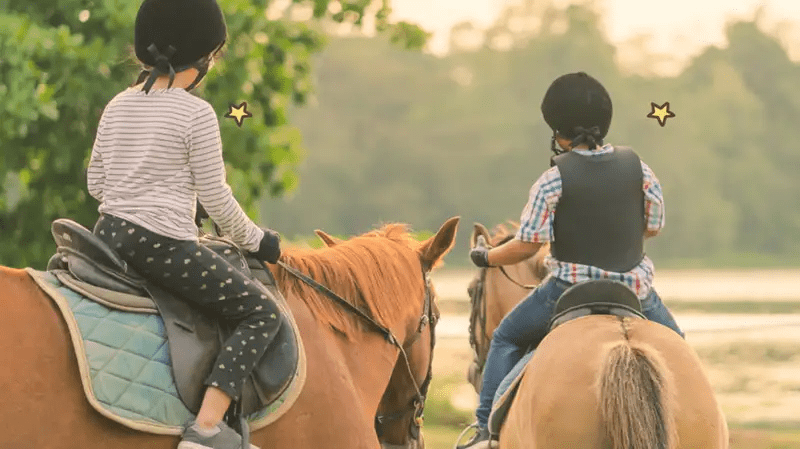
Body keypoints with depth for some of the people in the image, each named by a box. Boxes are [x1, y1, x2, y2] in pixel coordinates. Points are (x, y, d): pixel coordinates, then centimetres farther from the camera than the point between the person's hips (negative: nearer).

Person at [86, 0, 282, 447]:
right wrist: (257, 241, 7)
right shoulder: (196, 113, -11)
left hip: (110, 235, 8)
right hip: (166, 245, -7)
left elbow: (96, 183, 16)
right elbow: (215, 197, -8)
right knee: (262, 312, -1)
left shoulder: (117, 106, 10)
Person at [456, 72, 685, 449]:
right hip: (635, 289, 3)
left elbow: (527, 245, -12)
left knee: (507, 337, 19)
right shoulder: (636, 166, -2)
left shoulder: (555, 178, -13)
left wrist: (486, 257, 6)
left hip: (571, 290, -3)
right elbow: (653, 226, 9)